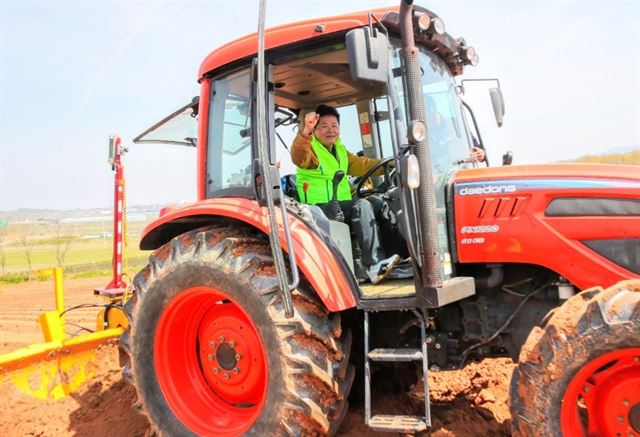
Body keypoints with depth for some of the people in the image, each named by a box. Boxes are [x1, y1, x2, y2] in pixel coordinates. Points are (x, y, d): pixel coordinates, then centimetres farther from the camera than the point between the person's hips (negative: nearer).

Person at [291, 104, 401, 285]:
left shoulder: (340, 150, 22)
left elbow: (361, 164, 20)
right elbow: (299, 156, -25)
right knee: (362, 205, -30)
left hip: (341, 207, 7)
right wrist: (305, 131, -43)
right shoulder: (310, 148, -2)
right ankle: (375, 266, -32)